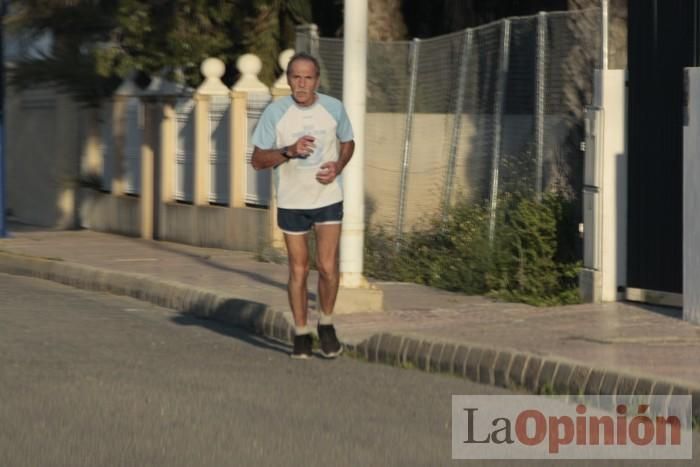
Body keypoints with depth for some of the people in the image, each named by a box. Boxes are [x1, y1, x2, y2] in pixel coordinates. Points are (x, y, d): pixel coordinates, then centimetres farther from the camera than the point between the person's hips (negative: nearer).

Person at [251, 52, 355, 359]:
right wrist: (289, 151, -24)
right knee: (298, 270, 6)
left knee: (328, 267, -9)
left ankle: (326, 325, 14)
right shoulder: (275, 113, -10)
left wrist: (338, 166, -8)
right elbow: (258, 160, -7)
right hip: (291, 203, 0)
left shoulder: (333, 108, -4)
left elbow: (348, 143, 13)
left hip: (328, 198, 0)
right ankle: (301, 335, 19)